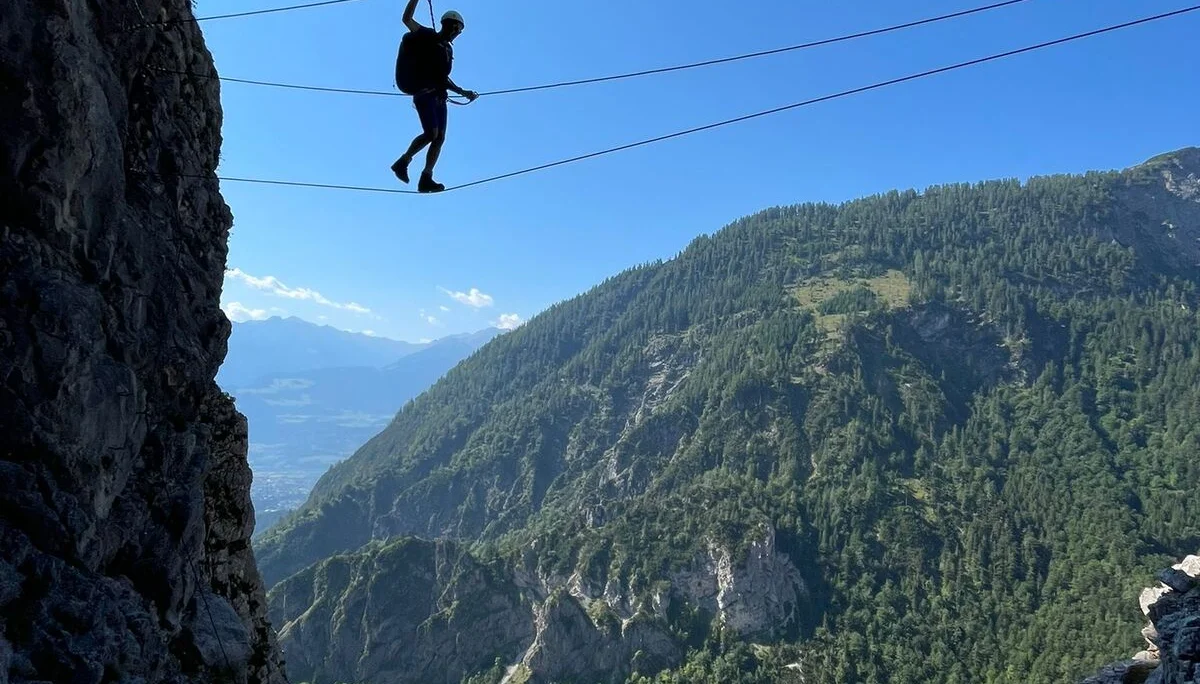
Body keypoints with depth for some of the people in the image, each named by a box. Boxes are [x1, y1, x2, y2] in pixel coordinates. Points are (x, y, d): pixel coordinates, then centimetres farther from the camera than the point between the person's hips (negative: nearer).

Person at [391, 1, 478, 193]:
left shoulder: (448, 50, 25)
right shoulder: (428, 36, 5)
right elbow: (407, 19, -6)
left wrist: (463, 92, 21)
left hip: (438, 96, 8)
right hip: (424, 93, -8)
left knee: (440, 137, -3)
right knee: (432, 133, -20)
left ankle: (426, 180, -4)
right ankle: (402, 162, -4)